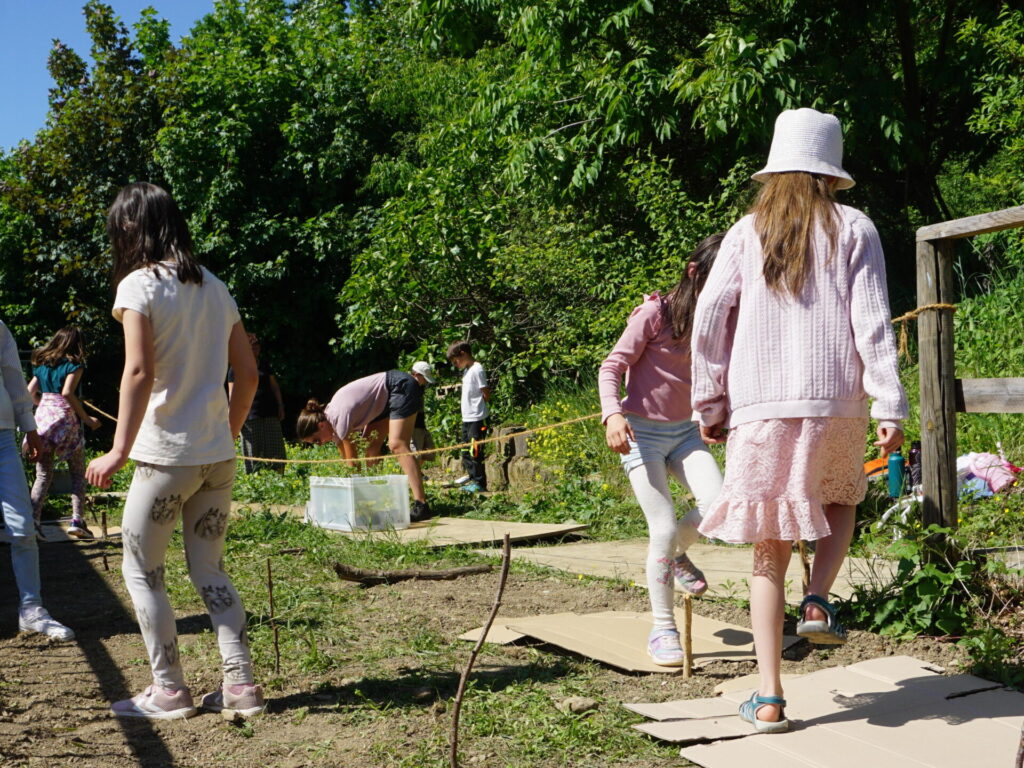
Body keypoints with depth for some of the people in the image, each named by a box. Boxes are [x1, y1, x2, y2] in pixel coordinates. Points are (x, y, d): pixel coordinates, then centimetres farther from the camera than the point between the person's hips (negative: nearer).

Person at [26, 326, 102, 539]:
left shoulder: (41, 364, 16)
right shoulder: (74, 364, -2)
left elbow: (29, 392, 11)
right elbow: (67, 393, -15)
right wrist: (86, 418, -9)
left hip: (41, 416, 5)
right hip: (64, 416, -5)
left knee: (43, 475, 7)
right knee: (78, 473, 6)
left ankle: (33, 519, -9)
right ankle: (77, 520, -3)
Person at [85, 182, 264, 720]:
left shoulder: (139, 284, -8)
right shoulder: (213, 287, 11)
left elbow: (139, 371, -19)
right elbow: (247, 373, 11)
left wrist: (120, 449, -18)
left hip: (166, 454, -6)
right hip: (217, 454, 6)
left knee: (141, 571, 9)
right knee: (209, 570, 14)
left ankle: (168, 692, 11)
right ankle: (240, 685, 11)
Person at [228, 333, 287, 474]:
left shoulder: (264, 366, 18)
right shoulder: (236, 369, 4)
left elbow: (275, 387, 20)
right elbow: (232, 394, 0)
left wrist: (280, 407, 10)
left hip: (270, 414, 4)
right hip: (250, 416, -4)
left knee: (275, 450, -1)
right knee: (253, 452, -3)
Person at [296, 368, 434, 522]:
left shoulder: (340, 417, -26)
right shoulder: (331, 422, 0)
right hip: (385, 400, 10)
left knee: (397, 445, -22)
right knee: (370, 447, 5)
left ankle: (421, 505, -30)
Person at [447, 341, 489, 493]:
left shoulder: (477, 370, -13)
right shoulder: (467, 370, 15)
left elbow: (486, 394, -13)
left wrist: (477, 406, -1)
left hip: (477, 418, -10)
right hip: (467, 418, 10)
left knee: (475, 451, -7)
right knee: (466, 452, 12)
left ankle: (479, 483, -1)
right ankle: (473, 480, 19)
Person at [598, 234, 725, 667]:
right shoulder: (656, 313, -11)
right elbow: (612, 366, -12)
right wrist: (612, 413, -28)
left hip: (685, 431, 5)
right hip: (642, 432, -5)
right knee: (664, 527, -11)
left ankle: (677, 554, 14)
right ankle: (662, 632, 4)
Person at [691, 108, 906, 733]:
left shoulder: (747, 232, 7)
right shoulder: (853, 229, 4)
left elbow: (709, 320, 2)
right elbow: (872, 323, -4)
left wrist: (709, 402, 9)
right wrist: (890, 406, -4)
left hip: (759, 407, 1)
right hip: (836, 402, 0)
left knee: (770, 547, 6)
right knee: (842, 500, 30)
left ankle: (770, 699, 6)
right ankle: (819, 601, 7)